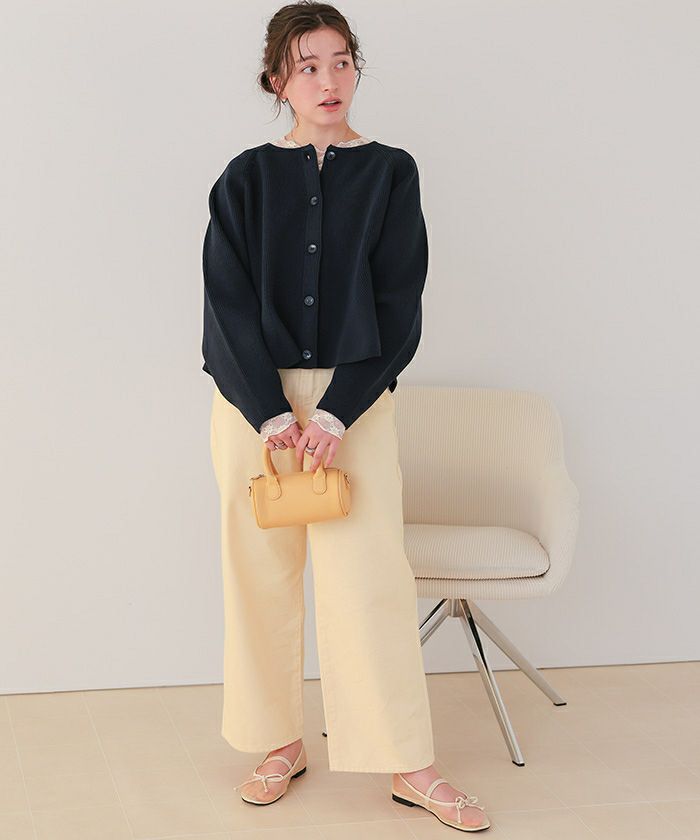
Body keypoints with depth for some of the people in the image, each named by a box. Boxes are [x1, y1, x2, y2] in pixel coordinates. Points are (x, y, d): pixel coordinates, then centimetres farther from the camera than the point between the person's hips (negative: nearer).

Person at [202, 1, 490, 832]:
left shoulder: (389, 173, 4)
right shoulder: (247, 178, 6)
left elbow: (396, 304, -2)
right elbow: (229, 302, -1)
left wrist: (338, 412, -14)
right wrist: (270, 414, -13)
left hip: (354, 396, -1)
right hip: (254, 398, 2)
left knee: (367, 575, -5)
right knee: (260, 571, 5)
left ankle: (409, 766, 4)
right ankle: (281, 744, 19)